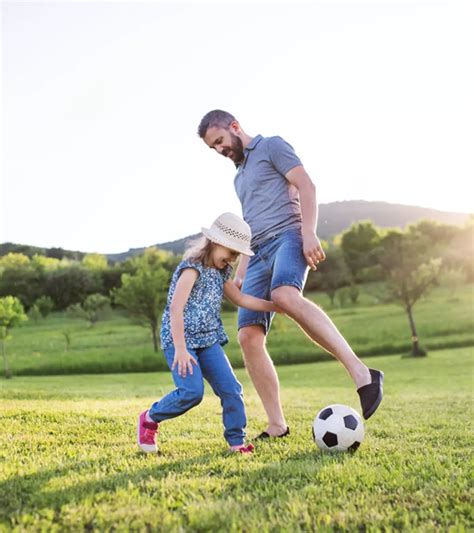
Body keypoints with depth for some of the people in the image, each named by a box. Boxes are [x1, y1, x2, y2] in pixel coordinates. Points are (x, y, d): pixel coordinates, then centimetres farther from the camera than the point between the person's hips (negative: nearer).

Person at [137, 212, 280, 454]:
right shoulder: (193, 268, -15)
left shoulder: (221, 273, 12)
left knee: (231, 388, -5)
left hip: (208, 340, 8)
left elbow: (242, 299, 24)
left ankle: (236, 440, 8)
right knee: (192, 391, -19)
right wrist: (180, 349, -27)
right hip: (180, 339, -7)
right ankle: (149, 418, 5)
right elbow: (175, 309, -22)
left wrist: (278, 306, 19)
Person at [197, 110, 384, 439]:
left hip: (287, 237, -8)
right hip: (259, 254, 8)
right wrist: (241, 272, 24)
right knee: (248, 336, -9)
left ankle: (361, 373, -43)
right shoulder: (240, 176, 31)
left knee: (284, 295, -40)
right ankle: (277, 426, -6)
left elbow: (305, 185, -5)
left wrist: (309, 232, -19)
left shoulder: (271, 146, 9)